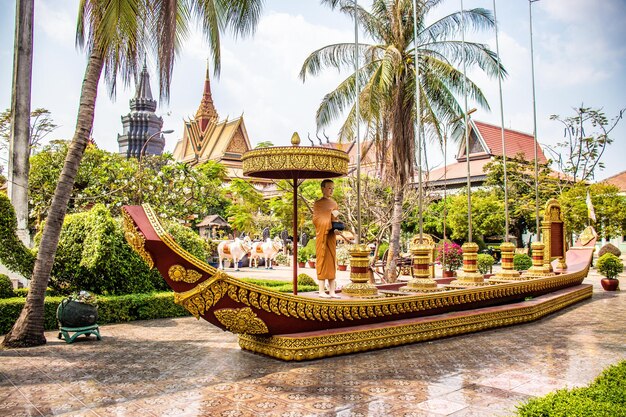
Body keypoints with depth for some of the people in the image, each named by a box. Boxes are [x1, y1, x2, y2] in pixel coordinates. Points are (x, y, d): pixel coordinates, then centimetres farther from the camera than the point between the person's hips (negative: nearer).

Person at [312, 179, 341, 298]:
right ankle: (322, 290, 0)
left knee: (332, 261, 5)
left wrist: (337, 229, -1)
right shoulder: (318, 203, -3)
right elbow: (316, 220, -10)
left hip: (331, 236, 6)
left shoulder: (334, 203, 15)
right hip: (321, 236, -6)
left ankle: (332, 291, 8)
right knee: (322, 261, -4)